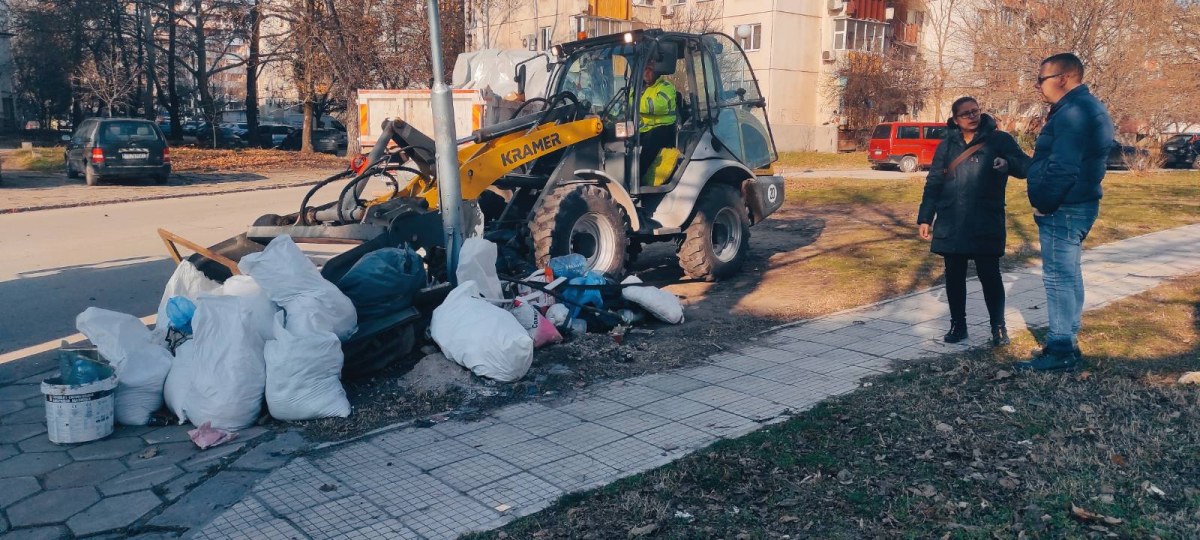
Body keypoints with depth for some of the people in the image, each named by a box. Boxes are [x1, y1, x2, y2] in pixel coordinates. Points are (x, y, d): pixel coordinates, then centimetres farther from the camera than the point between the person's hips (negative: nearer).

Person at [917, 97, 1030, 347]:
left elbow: (1026, 165, -9)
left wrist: (1009, 163, -31)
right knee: (954, 275, 8)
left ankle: (998, 326, 13)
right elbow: (933, 183, 12)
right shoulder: (946, 145, 10)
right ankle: (958, 324, 21)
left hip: (986, 224, -3)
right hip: (950, 224, 3)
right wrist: (925, 217, 7)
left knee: (989, 275, -1)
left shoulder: (999, 140, 0)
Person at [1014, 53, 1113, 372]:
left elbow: (1062, 167, -26)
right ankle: (1067, 342, 26)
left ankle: (1061, 351, 1)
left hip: (1062, 209, -11)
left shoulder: (1073, 112, -19)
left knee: (1058, 277, -5)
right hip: (1077, 205, 11)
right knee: (1068, 275, 16)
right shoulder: (1087, 108, 16)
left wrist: (1042, 203, -15)